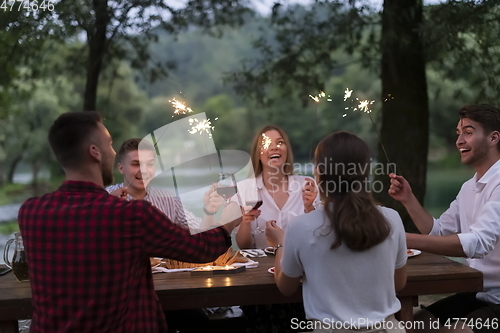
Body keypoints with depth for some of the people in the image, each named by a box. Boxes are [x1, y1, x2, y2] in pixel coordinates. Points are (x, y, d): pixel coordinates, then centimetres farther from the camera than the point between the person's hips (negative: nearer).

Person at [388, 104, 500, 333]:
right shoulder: (469, 187, 12)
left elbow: (478, 242, -32)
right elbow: (438, 232, 17)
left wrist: (406, 239, -37)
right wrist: (408, 199, 1)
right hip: (477, 294, 8)